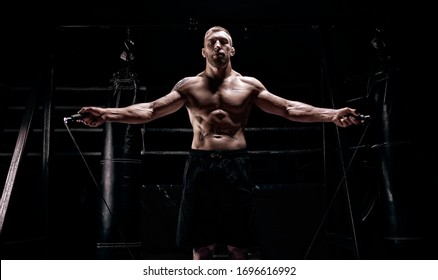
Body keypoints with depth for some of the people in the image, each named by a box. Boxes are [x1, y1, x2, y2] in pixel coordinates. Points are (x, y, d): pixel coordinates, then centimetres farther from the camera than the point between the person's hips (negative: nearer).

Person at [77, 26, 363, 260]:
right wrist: (107, 114, -10)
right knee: (201, 247, 7)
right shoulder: (188, 85, 9)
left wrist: (333, 115, -10)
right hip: (200, 166, 1)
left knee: (238, 246, 7)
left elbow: (289, 108, 3)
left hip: (236, 166, 0)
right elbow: (149, 110, 3)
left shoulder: (249, 85, 9)